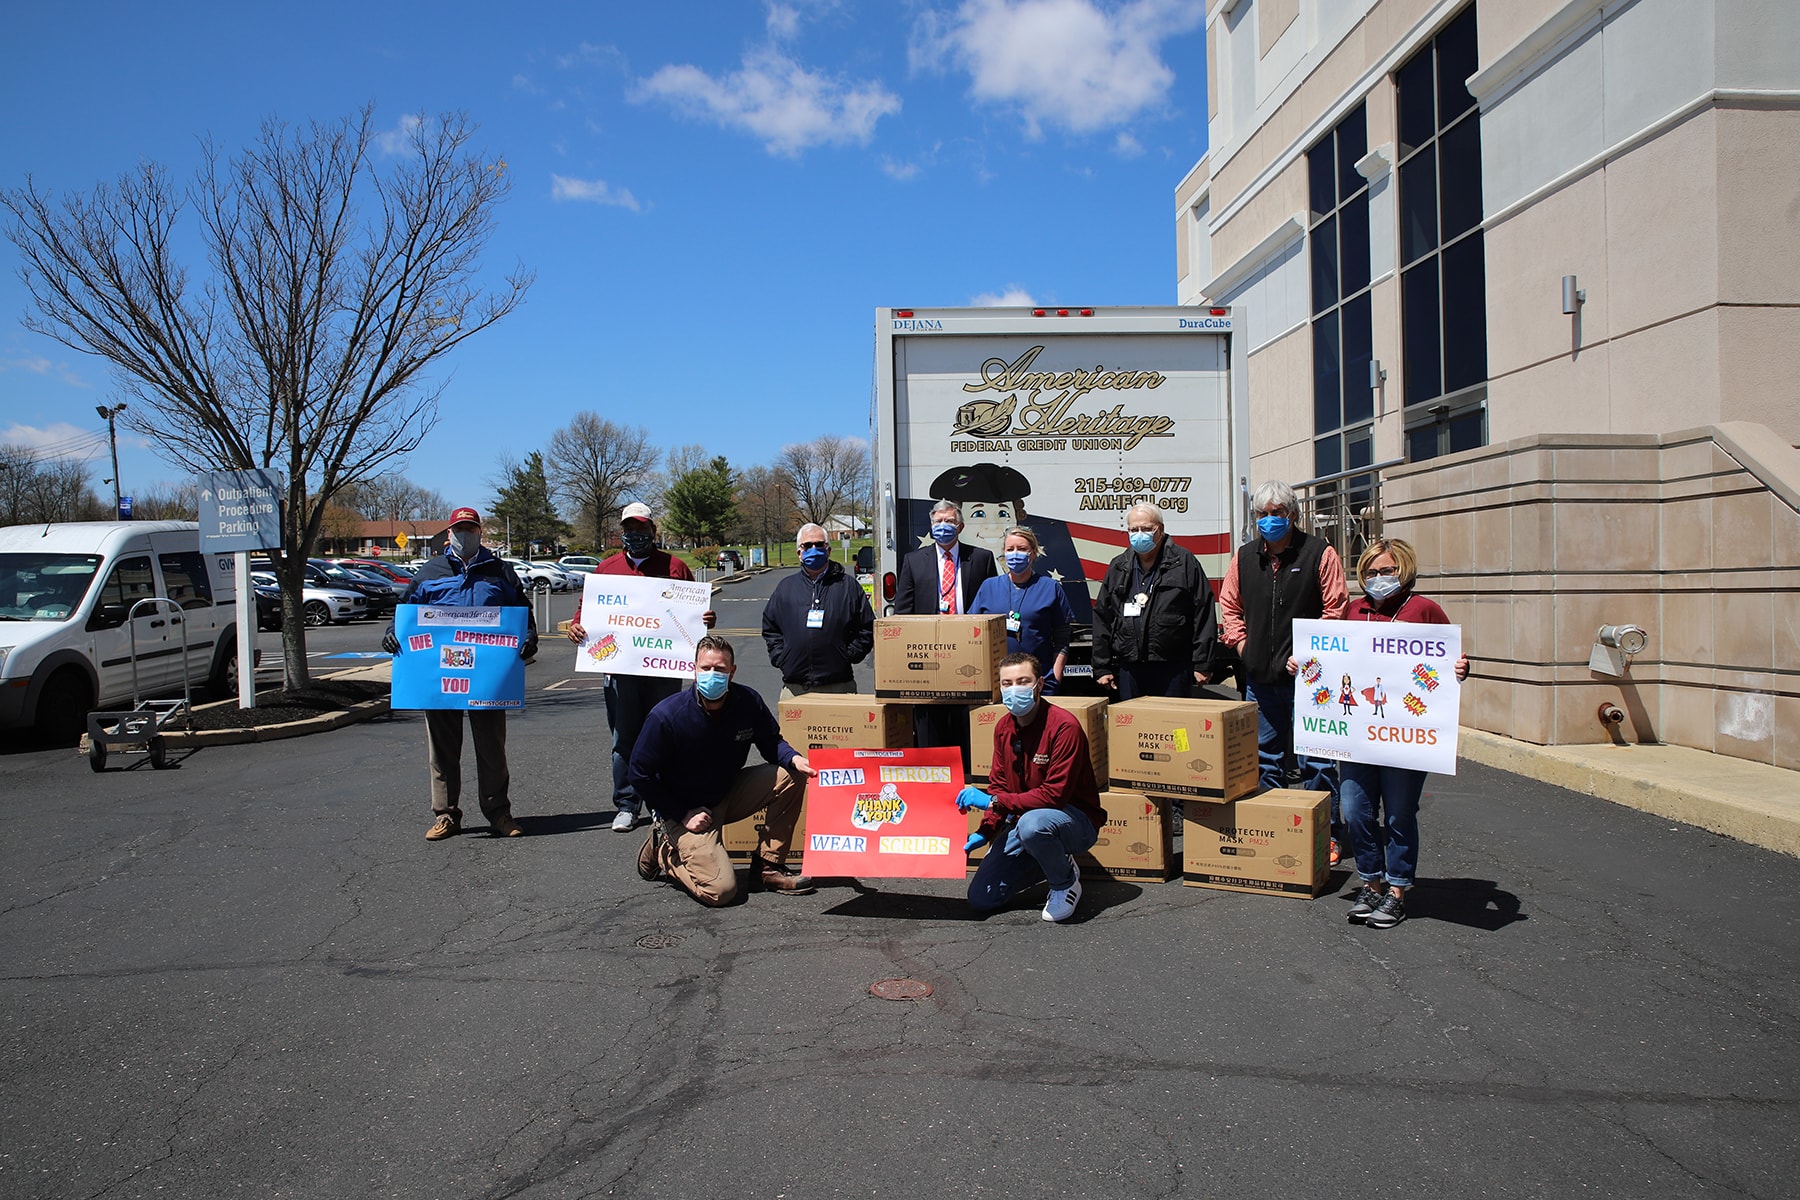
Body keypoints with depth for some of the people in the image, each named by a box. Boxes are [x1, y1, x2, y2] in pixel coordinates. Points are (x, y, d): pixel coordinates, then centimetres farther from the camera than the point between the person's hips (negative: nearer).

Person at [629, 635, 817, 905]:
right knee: (720, 890, -20)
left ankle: (768, 865, -2)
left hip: (729, 795, 5)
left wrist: (793, 758, -20)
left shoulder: (748, 703, -13)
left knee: (792, 776, -14)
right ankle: (664, 851, 10)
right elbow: (641, 774, -14)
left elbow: (771, 742, 3)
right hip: (688, 810, -5)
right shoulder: (666, 716, -23)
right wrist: (682, 815, -15)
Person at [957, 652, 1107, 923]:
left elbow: (1055, 794, -26)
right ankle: (1047, 861, 22)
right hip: (1020, 821, 7)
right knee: (980, 899, -1)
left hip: (1076, 819, -7)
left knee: (1032, 824, -42)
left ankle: (1065, 881, -9)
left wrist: (992, 801, -25)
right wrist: (984, 832, -7)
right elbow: (999, 784, 7)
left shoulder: (1064, 726, -23)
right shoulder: (1003, 727, 0)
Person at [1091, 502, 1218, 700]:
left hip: (1174, 669, -4)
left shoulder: (1184, 563, 1)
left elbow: (1204, 616, -2)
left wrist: (1201, 664, -6)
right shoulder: (1118, 568, 13)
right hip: (1129, 669, 4)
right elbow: (1102, 618, 13)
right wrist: (1102, 667, 8)